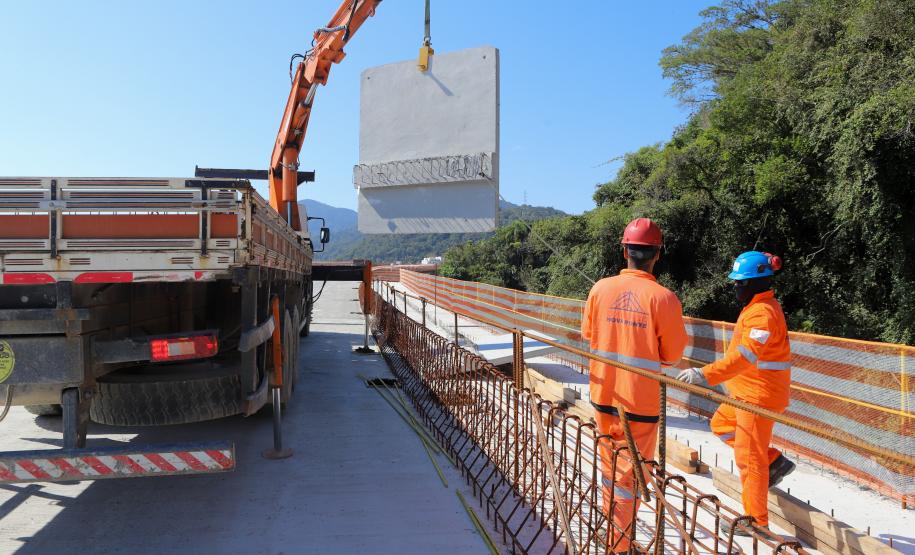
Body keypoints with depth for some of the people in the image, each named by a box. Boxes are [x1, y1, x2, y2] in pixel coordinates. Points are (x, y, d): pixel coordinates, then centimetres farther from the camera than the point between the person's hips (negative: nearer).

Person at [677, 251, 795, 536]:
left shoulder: (762, 313, -23)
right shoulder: (760, 307, 10)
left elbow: (745, 356, -36)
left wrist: (706, 374, -43)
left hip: (759, 394, -10)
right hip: (750, 390, 10)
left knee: (748, 456, -1)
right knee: (721, 424, 23)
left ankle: (756, 521, 12)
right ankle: (775, 462, 24)